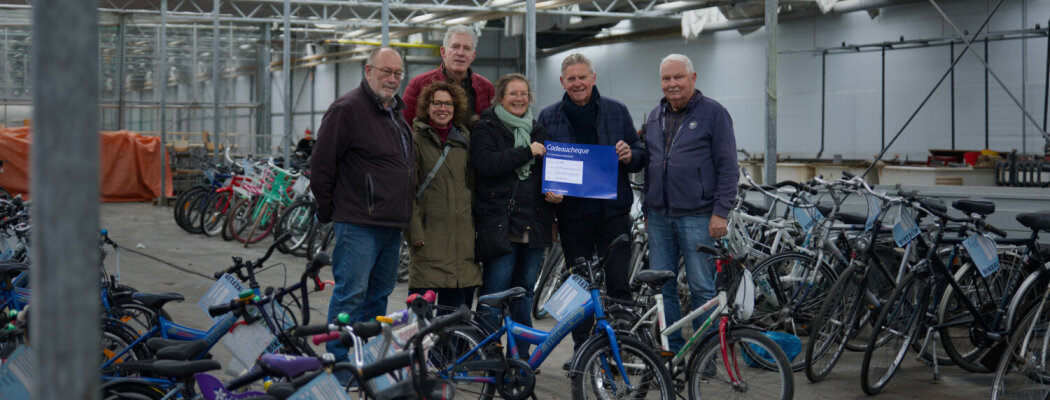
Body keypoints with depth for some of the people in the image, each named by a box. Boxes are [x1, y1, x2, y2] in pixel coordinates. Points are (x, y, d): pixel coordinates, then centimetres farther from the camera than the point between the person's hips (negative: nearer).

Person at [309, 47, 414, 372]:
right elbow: (321, 165, -11)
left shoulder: (398, 113, 17)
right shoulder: (347, 109, -10)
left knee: (379, 294, 14)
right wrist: (328, 211, -6)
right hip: (359, 223, -8)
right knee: (351, 295, -7)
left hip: (392, 224, 9)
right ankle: (339, 364, 0)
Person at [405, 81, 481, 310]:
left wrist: (476, 223, 12)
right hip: (430, 231, -5)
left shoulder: (464, 139, 15)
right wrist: (415, 231, -13)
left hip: (463, 231, 5)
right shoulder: (416, 139, -1)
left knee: (457, 300, 5)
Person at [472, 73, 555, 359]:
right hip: (500, 223, -6)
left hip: (533, 225, 6)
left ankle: (521, 356, 18)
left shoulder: (537, 131, 19)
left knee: (525, 291, 10)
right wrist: (526, 152, -16)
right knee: (495, 290, -8)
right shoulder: (486, 128, 1)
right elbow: (485, 163, -16)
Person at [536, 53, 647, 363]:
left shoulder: (616, 111, 7)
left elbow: (640, 158, 10)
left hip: (613, 210, -1)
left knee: (618, 283, -4)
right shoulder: (548, 117, 8)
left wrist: (630, 156, -14)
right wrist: (548, 188, -9)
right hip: (572, 212, 1)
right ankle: (582, 351, 17)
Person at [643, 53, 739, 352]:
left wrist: (721, 212, -12)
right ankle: (672, 350, 18)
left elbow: (728, 168, -6)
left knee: (702, 288, -1)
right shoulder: (655, 117, 16)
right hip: (659, 216, 6)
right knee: (661, 287, 8)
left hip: (697, 216, -6)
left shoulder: (713, 113, -2)